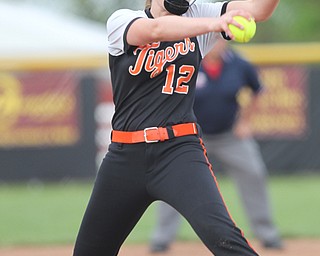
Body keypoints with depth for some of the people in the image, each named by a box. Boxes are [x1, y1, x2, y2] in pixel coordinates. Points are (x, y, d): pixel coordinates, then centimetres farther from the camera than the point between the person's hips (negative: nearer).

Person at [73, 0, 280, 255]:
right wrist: (213, 23, -39)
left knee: (219, 234, -27)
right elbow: (156, 30, -23)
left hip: (181, 150, -1)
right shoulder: (121, 21, 0)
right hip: (125, 156, 1)